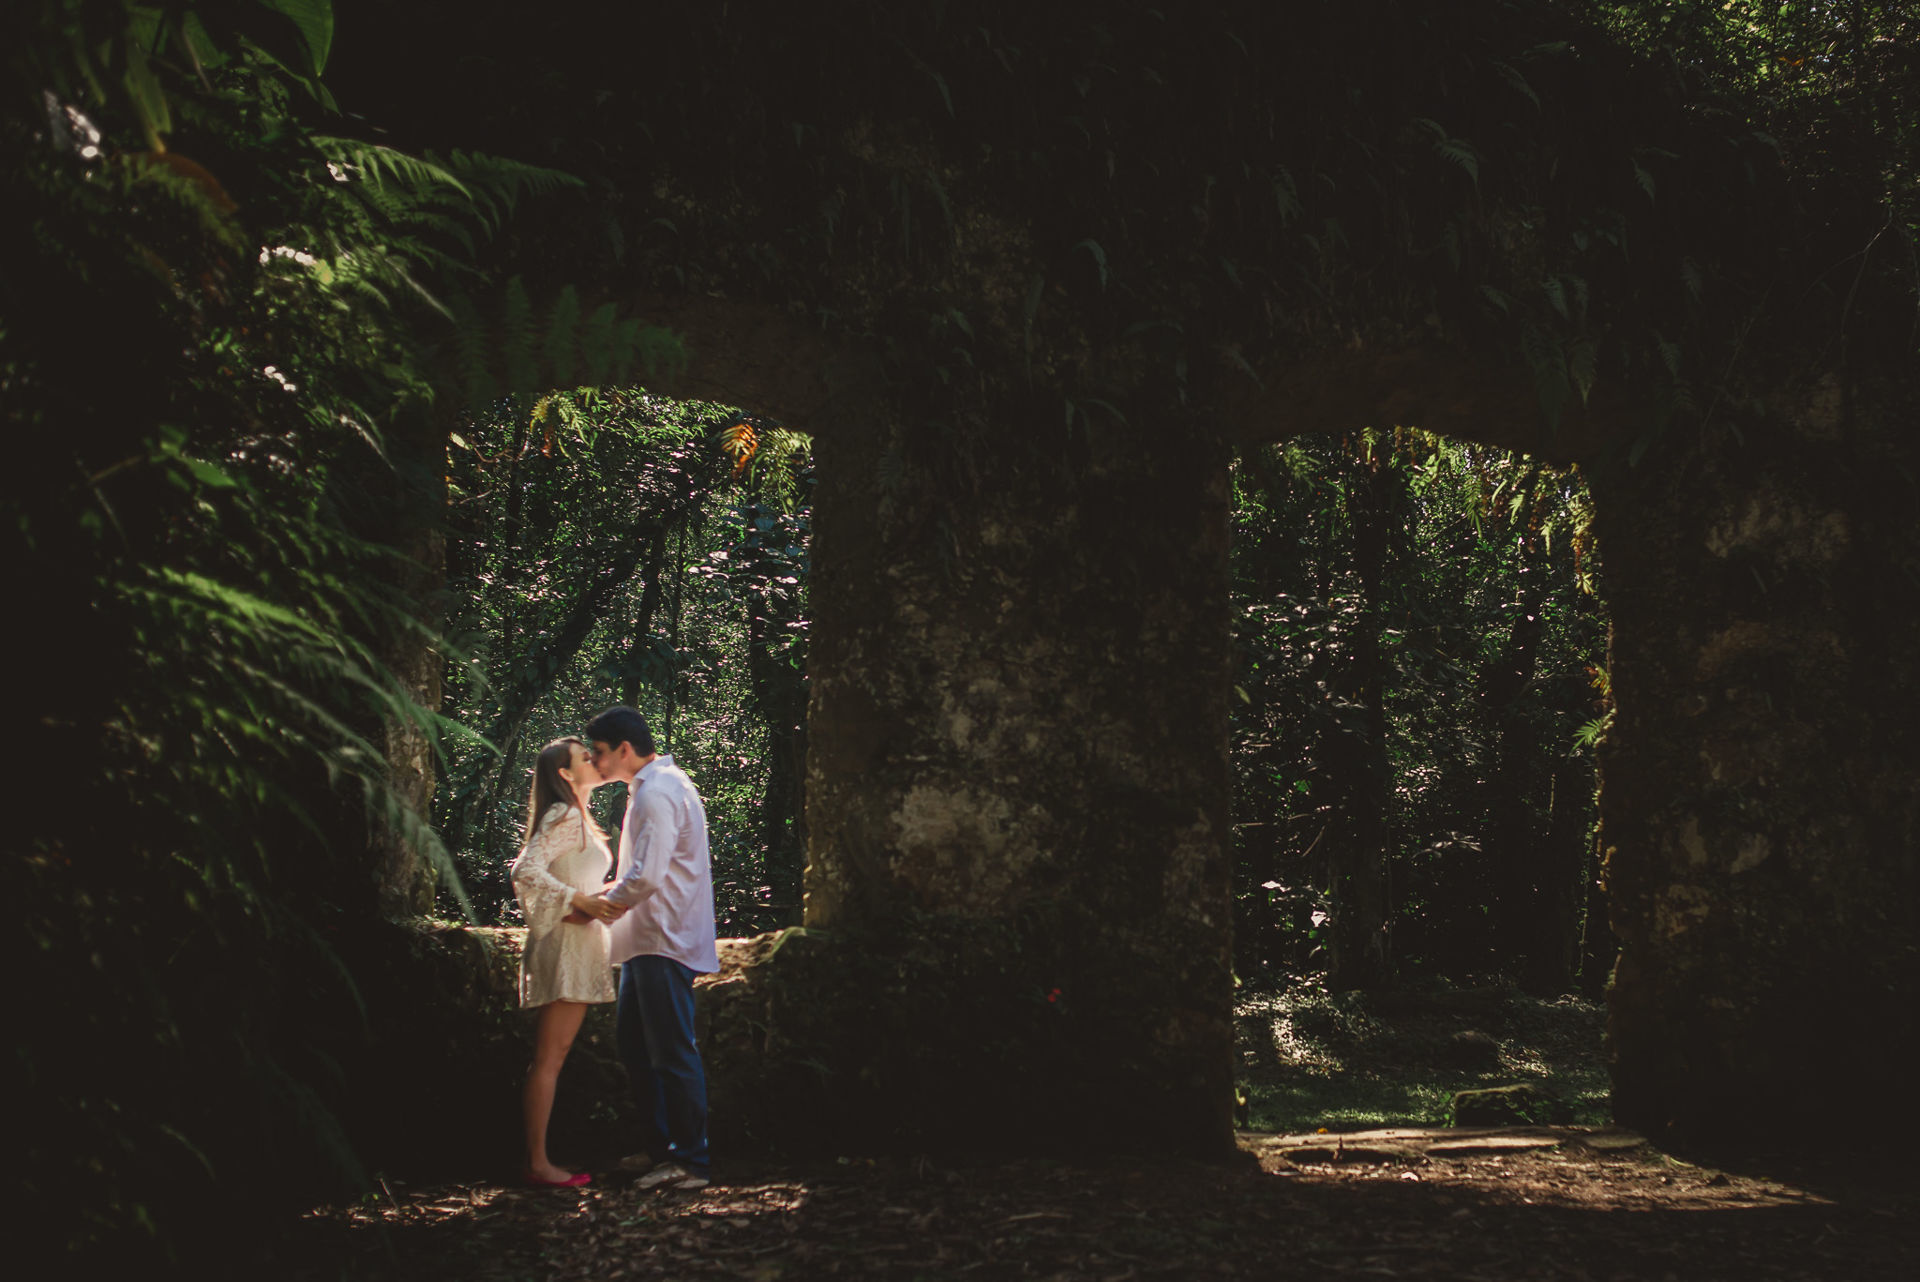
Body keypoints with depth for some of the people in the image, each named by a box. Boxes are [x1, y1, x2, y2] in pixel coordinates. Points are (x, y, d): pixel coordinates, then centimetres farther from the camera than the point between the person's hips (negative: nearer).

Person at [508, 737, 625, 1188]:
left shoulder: (577, 820, 20)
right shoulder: (565, 816, -10)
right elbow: (526, 870, -21)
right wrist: (582, 902, -23)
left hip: (578, 947, 10)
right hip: (566, 946, -10)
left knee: (551, 1058, 8)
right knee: (548, 1058, -9)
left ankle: (538, 1160, 10)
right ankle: (538, 1163, -8)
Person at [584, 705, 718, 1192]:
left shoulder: (657, 793, -17)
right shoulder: (653, 787, 16)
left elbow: (645, 878, -25)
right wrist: (608, 893, 11)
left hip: (665, 944, -11)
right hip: (649, 940, 11)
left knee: (673, 1052, -5)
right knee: (632, 1041, 17)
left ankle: (691, 1161, 1)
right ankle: (660, 1147, 25)